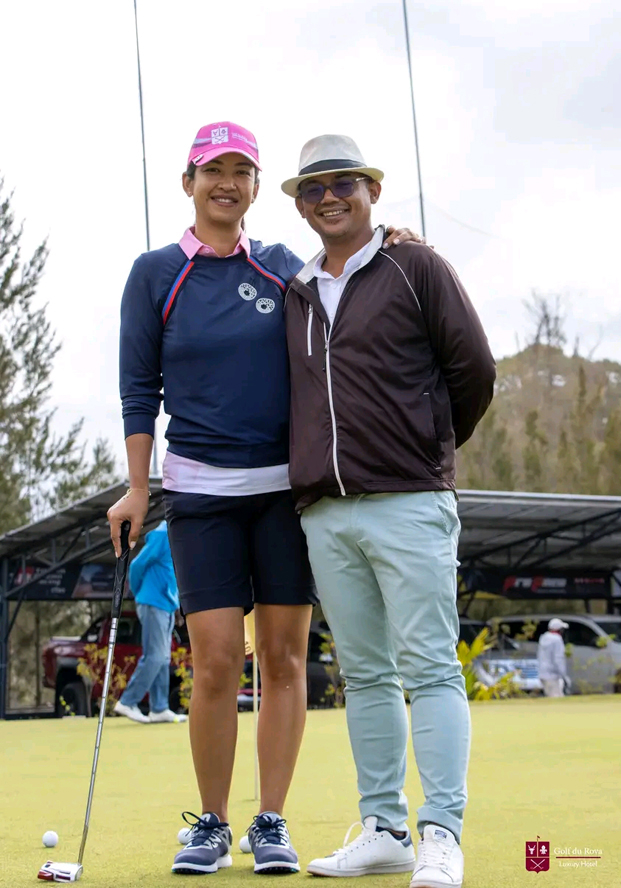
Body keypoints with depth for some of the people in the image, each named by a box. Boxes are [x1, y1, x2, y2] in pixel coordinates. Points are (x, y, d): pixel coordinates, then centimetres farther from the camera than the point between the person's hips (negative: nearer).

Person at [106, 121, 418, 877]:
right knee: (216, 662, -6)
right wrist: (137, 488, -1)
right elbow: (139, 388, 5)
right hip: (201, 489, -2)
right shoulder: (155, 273, 4)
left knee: (284, 656, 1)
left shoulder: (282, 269, 8)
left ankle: (271, 824, 13)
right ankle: (211, 825, 12)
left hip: (287, 483, 2)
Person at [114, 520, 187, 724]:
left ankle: (159, 709, 11)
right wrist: (140, 594, 1)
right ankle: (127, 703, -3)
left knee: (162, 659, 8)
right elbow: (137, 565, -12)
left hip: (167, 606, 9)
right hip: (154, 604, -9)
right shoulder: (162, 535, -13)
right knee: (154, 657, -9)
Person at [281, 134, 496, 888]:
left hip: (408, 504, -5)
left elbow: (473, 369, 2)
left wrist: (430, 450, 10)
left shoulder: (415, 267, 3)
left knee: (429, 667, -7)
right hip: (324, 513, 5)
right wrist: (324, 467, 15)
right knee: (364, 675, 8)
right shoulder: (295, 295, 18)